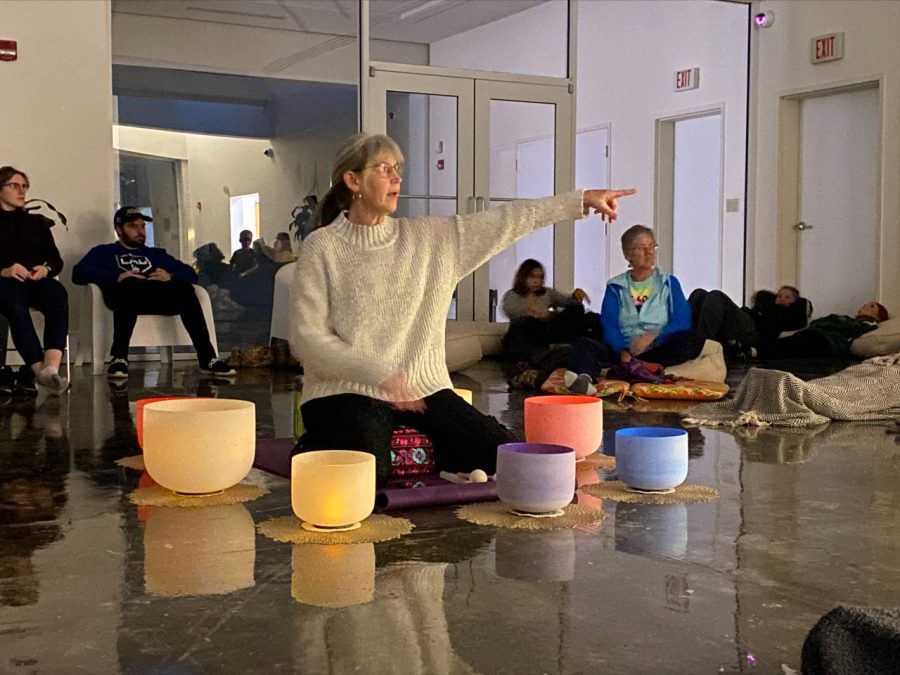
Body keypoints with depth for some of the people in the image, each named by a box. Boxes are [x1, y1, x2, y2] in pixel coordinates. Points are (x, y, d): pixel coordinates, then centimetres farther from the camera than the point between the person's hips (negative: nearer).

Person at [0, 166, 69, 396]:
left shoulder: (37, 222, 24)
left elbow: (56, 259, 16)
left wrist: (46, 269, -7)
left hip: (36, 281, 2)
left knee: (58, 296, -37)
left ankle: (51, 369, -56)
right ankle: (42, 372, -52)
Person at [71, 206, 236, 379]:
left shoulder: (156, 254, 36)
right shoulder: (104, 252, 27)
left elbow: (190, 274, 24)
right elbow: (79, 273, 7)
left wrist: (170, 277, -1)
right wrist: (117, 277, -10)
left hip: (160, 298, 3)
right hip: (127, 294, -3)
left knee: (185, 289, -29)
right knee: (131, 284, -38)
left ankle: (207, 357, -37)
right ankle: (119, 358, -44)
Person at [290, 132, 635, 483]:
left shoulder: (431, 237, 6)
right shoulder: (322, 247, -6)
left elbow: (503, 221, 5)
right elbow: (307, 337, -11)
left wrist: (582, 200, 2)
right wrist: (381, 375, -21)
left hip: (423, 387, 4)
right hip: (347, 390, -4)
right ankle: (313, 449, 5)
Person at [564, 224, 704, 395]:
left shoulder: (669, 283, 17)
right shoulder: (616, 287, 16)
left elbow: (682, 320, 2)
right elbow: (609, 325, 1)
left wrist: (654, 336, -18)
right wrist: (623, 351, -20)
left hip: (659, 350, 0)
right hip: (623, 350, 0)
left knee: (694, 339, -29)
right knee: (583, 343, -25)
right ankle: (584, 379, -59)